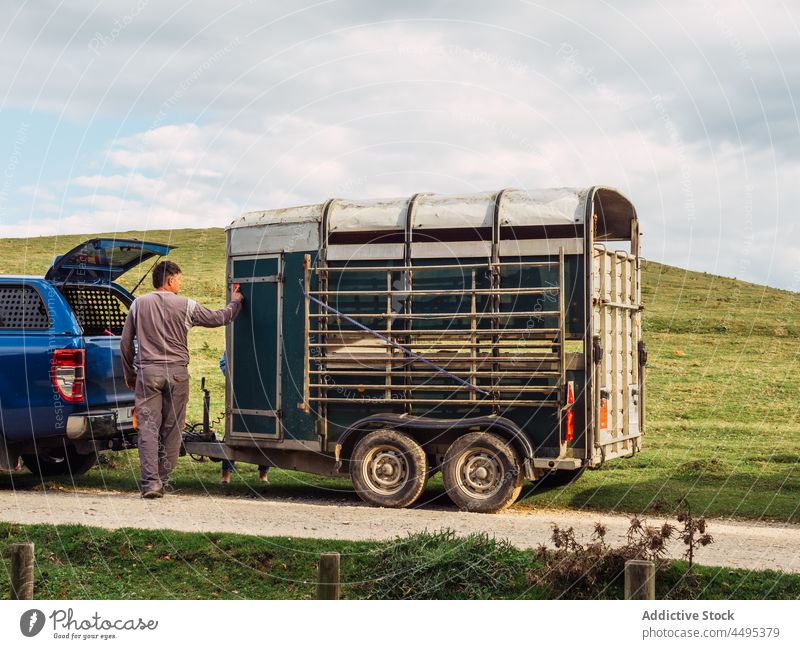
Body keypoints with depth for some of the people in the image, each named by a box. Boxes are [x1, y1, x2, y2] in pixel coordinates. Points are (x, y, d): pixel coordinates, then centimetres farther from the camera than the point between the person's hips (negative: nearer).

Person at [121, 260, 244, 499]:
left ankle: (150, 482, -12)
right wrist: (235, 302, 33)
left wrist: (129, 374, 22)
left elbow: (125, 342, 10)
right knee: (172, 430, 8)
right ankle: (163, 481, 12)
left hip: (147, 372, 1)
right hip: (176, 372, -1)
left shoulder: (139, 304, 7)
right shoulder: (186, 306, 1)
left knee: (148, 428, -2)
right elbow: (219, 318, 13)